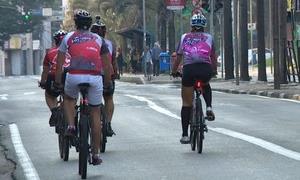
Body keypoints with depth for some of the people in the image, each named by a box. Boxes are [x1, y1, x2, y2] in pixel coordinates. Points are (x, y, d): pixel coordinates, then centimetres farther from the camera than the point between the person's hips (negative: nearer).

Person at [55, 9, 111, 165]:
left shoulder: (69, 37, 14)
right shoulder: (98, 39, 19)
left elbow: (59, 63, 13)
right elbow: (107, 65, 19)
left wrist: (57, 82, 23)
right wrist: (107, 83, 30)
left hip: (74, 76, -1)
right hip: (95, 77, 1)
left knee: (68, 99, 32)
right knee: (95, 113, 13)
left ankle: (71, 126, 6)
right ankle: (95, 154, 13)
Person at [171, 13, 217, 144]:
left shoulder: (184, 38, 20)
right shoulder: (209, 38, 19)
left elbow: (178, 58, 22)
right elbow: (213, 58, 25)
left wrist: (174, 72, 35)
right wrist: (214, 71, 41)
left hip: (189, 69, 0)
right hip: (205, 69, 0)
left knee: (186, 103, 10)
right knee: (206, 85, 37)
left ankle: (185, 135, 5)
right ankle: (209, 107, 9)